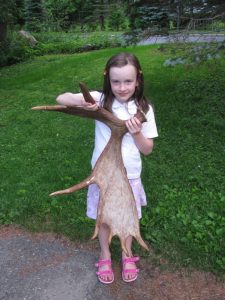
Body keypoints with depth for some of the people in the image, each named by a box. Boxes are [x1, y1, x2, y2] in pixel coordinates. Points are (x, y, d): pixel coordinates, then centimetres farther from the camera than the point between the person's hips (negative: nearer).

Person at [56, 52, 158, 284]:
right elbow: (61, 99, -17)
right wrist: (80, 101, -38)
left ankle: (127, 254, 47)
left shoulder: (143, 108, -10)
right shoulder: (100, 100, -12)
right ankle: (105, 255, 46)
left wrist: (137, 133, -26)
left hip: (129, 175, 1)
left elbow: (147, 149, -5)